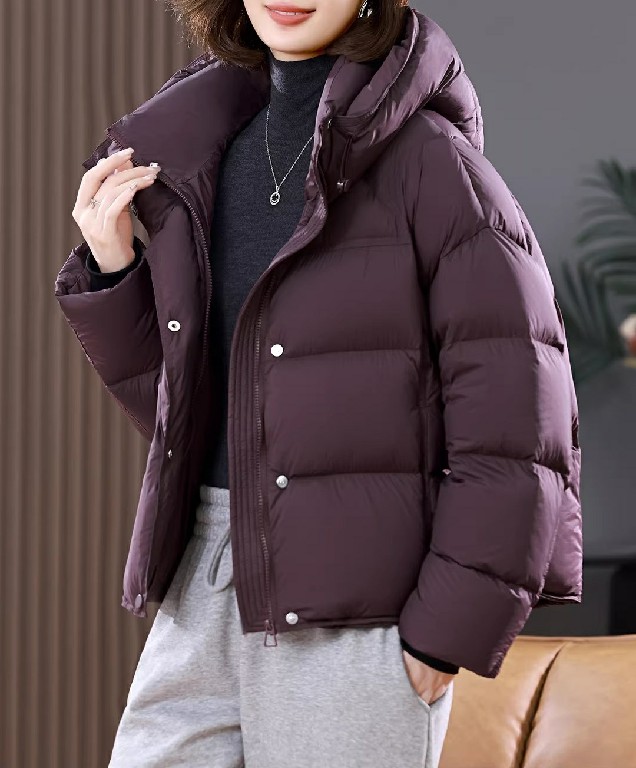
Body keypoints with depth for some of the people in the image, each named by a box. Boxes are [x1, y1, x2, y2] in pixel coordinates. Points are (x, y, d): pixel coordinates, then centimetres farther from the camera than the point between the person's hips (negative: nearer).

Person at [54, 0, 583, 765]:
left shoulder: (429, 159, -7)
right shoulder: (193, 157, 11)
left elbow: (513, 420, -11)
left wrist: (450, 626, -14)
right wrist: (110, 268, 3)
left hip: (358, 609, -6)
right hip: (206, 589, 6)